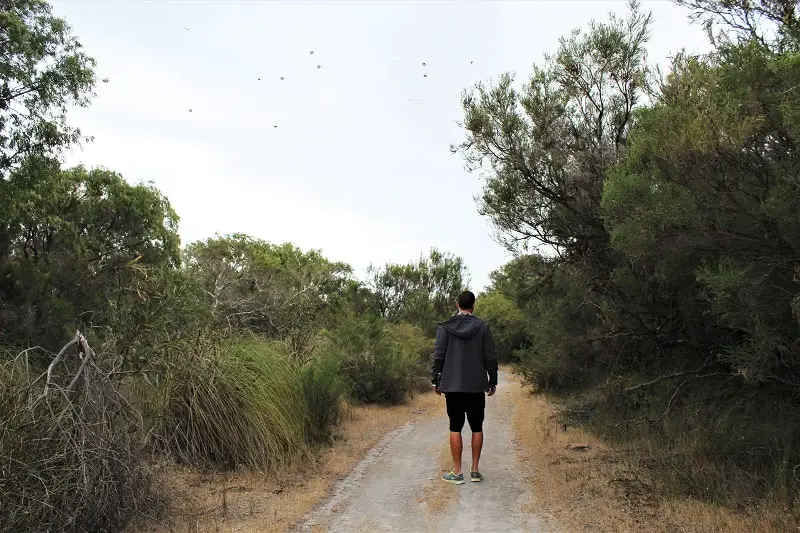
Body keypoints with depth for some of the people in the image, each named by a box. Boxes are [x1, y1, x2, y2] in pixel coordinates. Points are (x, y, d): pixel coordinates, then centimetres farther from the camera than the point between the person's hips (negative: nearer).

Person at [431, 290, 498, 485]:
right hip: (477, 386, 1)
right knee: (477, 428, 11)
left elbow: (438, 356, -2)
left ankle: (457, 473, 5)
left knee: (455, 428, 3)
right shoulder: (482, 327, -1)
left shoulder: (445, 328, -2)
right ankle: (475, 470, 13)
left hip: (452, 386, 0)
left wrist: (436, 381, 7)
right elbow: (490, 357, 0)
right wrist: (492, 381, 9)